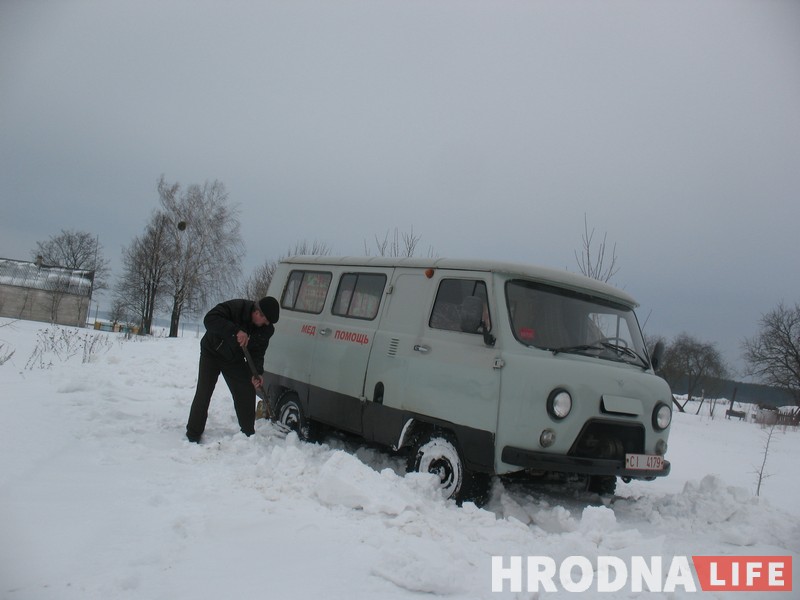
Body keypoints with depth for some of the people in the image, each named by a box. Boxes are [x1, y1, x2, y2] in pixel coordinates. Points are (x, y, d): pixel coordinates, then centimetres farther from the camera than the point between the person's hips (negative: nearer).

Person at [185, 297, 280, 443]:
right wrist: (236, 331, -50)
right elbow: (209, 319, -42)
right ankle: (193, 434, 3)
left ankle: (248, 434, 12)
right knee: (203, 393, -8)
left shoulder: (266, 329, -16)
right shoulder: (235, 307, -32)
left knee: (247, 392, -1)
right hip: (212, 354, -4)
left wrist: (257, 373, -30)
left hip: (234, 360, 4)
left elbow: (258, 352, -12)